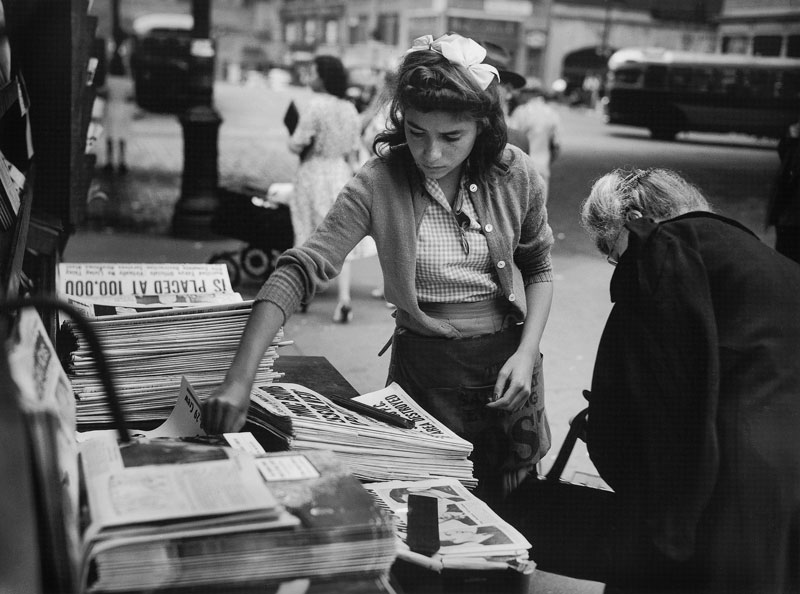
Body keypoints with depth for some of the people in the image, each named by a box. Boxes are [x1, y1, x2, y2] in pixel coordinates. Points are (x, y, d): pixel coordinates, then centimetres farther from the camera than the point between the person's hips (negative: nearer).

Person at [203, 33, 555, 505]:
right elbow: (301, 271, -23)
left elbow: (539, 269, 6)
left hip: (507, 363, 2)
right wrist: (241, 378, -34)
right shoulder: (380, 184, -17)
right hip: (423, 366, -1)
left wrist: (527, 352, -9)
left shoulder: (516, 175, -10)